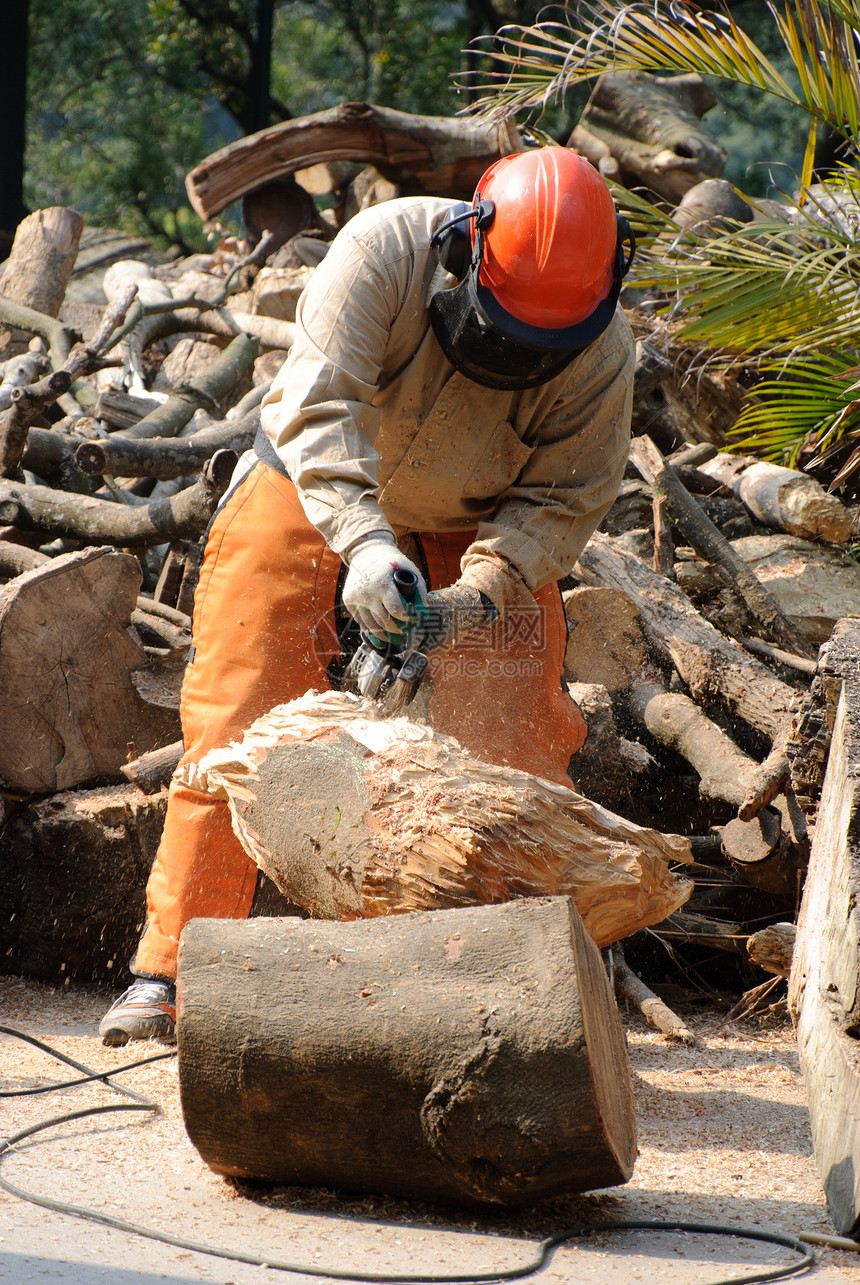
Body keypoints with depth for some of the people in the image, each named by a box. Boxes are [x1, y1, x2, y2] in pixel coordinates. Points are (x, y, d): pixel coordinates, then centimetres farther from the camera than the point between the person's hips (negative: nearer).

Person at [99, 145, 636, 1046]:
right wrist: (361, 542, -53)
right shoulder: (383, 249, -32)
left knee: (521, 748, -8)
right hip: (312, 498, -2)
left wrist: (476, 594, -34)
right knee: (234, 726, -10)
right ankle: (167, 971, -8)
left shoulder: (603, 352, -23)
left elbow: (565, 499, -18)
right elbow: (317, 406, -40)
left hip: (477, 534, 2)